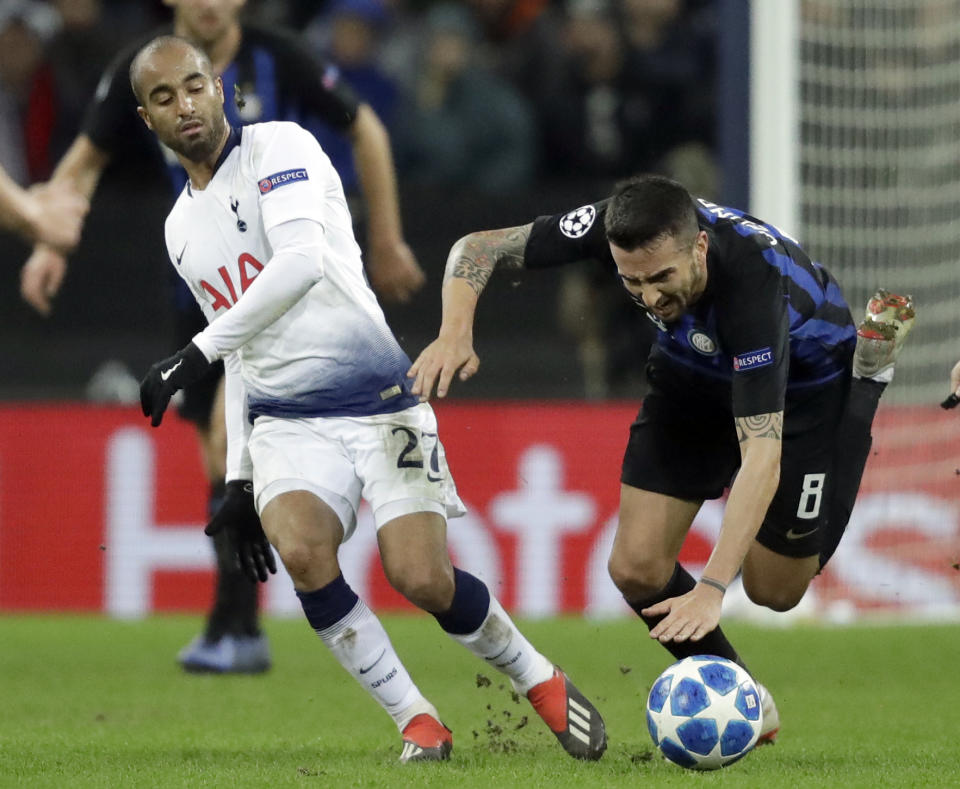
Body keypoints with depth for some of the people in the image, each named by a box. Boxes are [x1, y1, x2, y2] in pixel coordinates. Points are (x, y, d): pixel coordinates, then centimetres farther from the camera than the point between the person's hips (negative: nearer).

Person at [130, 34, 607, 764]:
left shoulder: (279, 149, -5)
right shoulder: (181, 228, 17)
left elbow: (301, 259, -23)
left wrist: (199, 352, -26)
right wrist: (239, 479, 22)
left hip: (377, 400, -5)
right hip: (285, 422, 5)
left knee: (422, 579, -16)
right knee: (301, 552, -26)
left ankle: (541, 682, 14)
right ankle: (417, 722, -11)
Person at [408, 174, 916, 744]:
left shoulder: (753, 280, -45)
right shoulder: (616, 227, -32)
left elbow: (762, 456, -46)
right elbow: (479, 247, -19)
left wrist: (712, 588, -53)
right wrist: (456, 331, -39)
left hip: (807, 379, -4)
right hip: (696, 371, 4)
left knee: (774, 589, 6)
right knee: (637, 568, -9)